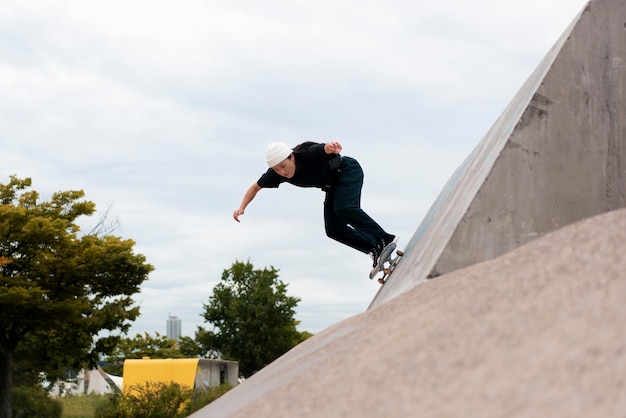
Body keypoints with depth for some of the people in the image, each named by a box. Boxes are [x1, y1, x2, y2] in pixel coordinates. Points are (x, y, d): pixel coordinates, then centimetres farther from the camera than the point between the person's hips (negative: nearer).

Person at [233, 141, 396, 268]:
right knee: (334, 230, -4)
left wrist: (332, 146, -80)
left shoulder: (310, 154, -35)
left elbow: (327, 149, -55)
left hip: (348, 170, -7)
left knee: (343, 208, -32)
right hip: (333, 185, 7)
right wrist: (242, 208, -16)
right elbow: (256, 187, -2)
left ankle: (385, 240, -27)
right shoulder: (276, 173, -17)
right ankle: (375, 250, 0)